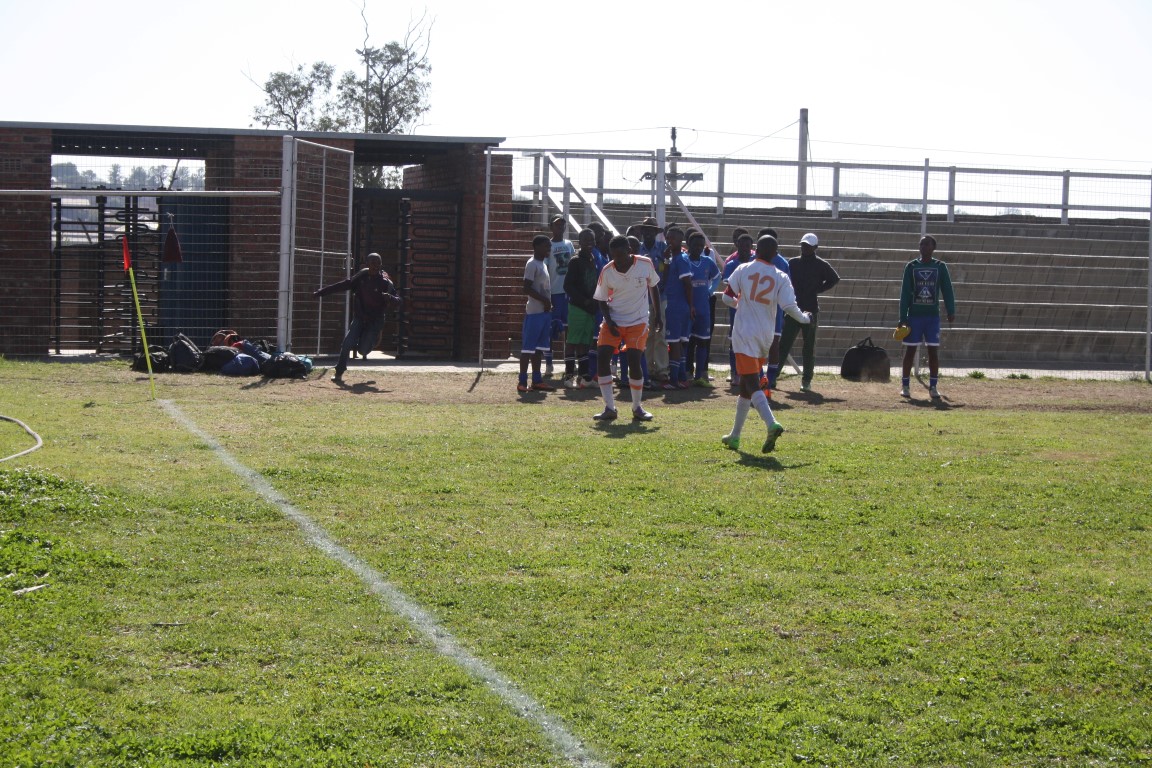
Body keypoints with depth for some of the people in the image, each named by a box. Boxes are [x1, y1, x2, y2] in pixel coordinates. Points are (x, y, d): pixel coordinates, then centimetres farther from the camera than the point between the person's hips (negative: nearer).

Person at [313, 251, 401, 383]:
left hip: (375, 321, -2)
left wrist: (389, 298, -36)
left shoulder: (386, 283, -12)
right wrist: (322, 291, 7)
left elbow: (398, 301, -12)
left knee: (363, 350, -10)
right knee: (347, 343, -15)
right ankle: (339, 372, -2)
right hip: (360, 317, 2)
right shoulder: (362, 276, -1)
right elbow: (344, 285, 6)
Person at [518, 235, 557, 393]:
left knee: (539, 347, 11)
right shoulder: (532, 264, -12)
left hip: (545, 311, 9)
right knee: (528, 347, -7)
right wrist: (544, 300, -18)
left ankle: (537, 380, 15)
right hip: (534, 311, -9)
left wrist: (548, 303, 11)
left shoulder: (543, 264, 17)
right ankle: (522, 382, -6)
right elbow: (527, 289, -18)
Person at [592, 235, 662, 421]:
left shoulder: (645, 264, -9)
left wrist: (657, 315, 7)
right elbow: (602, 300, 2)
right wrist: (609, 321, -12)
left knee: (634, 362, -12)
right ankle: (609, 408, -6)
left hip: (638, 322, -2)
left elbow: (653, 287, 8)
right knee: (602, 358, -13)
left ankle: (637, 408, 7)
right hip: (614, 321, 2)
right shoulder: (607, 271, -8)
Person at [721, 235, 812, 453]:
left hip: (745, 334, -4)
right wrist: (804, 318, 10)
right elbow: (789, 306, -10)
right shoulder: (781, 277, -2)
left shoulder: (743, 270, -4)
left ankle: (771, 423, -35)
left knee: (751, 383, -11)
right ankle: (735, 435, 23)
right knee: (746, 385, 16)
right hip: (766, 335, 4)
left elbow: (727, 297, 0)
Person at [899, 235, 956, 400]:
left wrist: (951, 311, -11)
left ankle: (933, 387, 7)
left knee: (933, 350, 0)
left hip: (933, 315, 0)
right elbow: (905, 293, 1)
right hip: (914, 315, 0)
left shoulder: (940, 267, 3)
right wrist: (903, 317, -4)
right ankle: (905, 386, 9)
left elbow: (947, 290, 1)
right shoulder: (911, 267, 3)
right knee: (910, 350, 2)